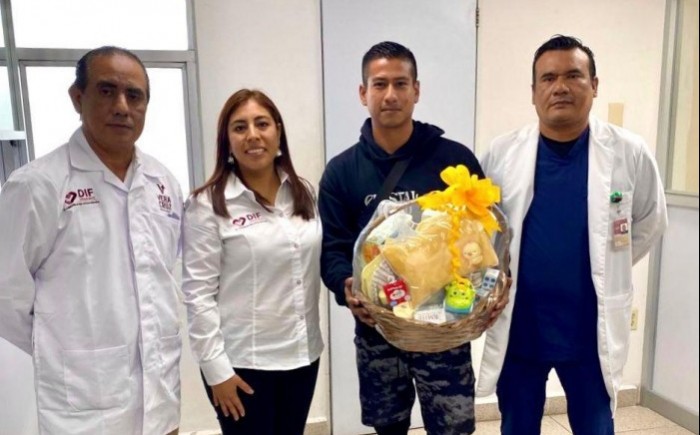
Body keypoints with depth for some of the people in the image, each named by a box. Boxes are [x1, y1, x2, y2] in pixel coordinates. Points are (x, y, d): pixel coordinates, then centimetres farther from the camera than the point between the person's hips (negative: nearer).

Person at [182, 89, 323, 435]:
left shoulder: (303, 193, 5)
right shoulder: (208, 204, -11)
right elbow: (198, 293, -12)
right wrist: (215, 368, -13)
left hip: (302, 353, 5)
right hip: (241, 360, -5)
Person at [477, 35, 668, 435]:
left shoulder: (630, 154, -6)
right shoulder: (501, 154, -7)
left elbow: (650, 224, 8)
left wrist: (608, 273, 8)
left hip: (591, 330, 0)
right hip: (517, 329, 0)